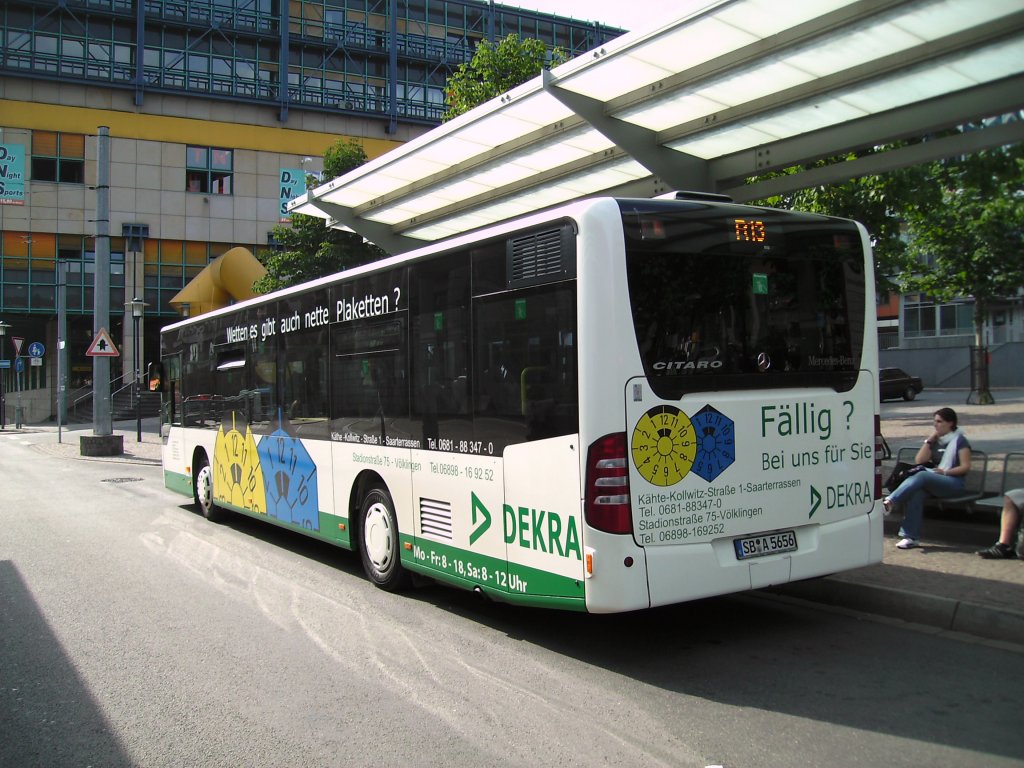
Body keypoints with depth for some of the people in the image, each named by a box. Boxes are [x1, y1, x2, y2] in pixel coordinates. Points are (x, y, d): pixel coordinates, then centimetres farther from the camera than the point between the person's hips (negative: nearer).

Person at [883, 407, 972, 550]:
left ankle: (890, 502, -50)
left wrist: (945, 471, -16)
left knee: (921, 475, -35)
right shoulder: (935, 440, 23)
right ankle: (911, 537, -40)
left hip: (953, 483, -4)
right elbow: (919, 461, 14)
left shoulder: (959, 440, 6)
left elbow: (966, 466, -3)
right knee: (916, 492, -32)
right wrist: (929, 441, 7)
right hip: (930, 482, 4)